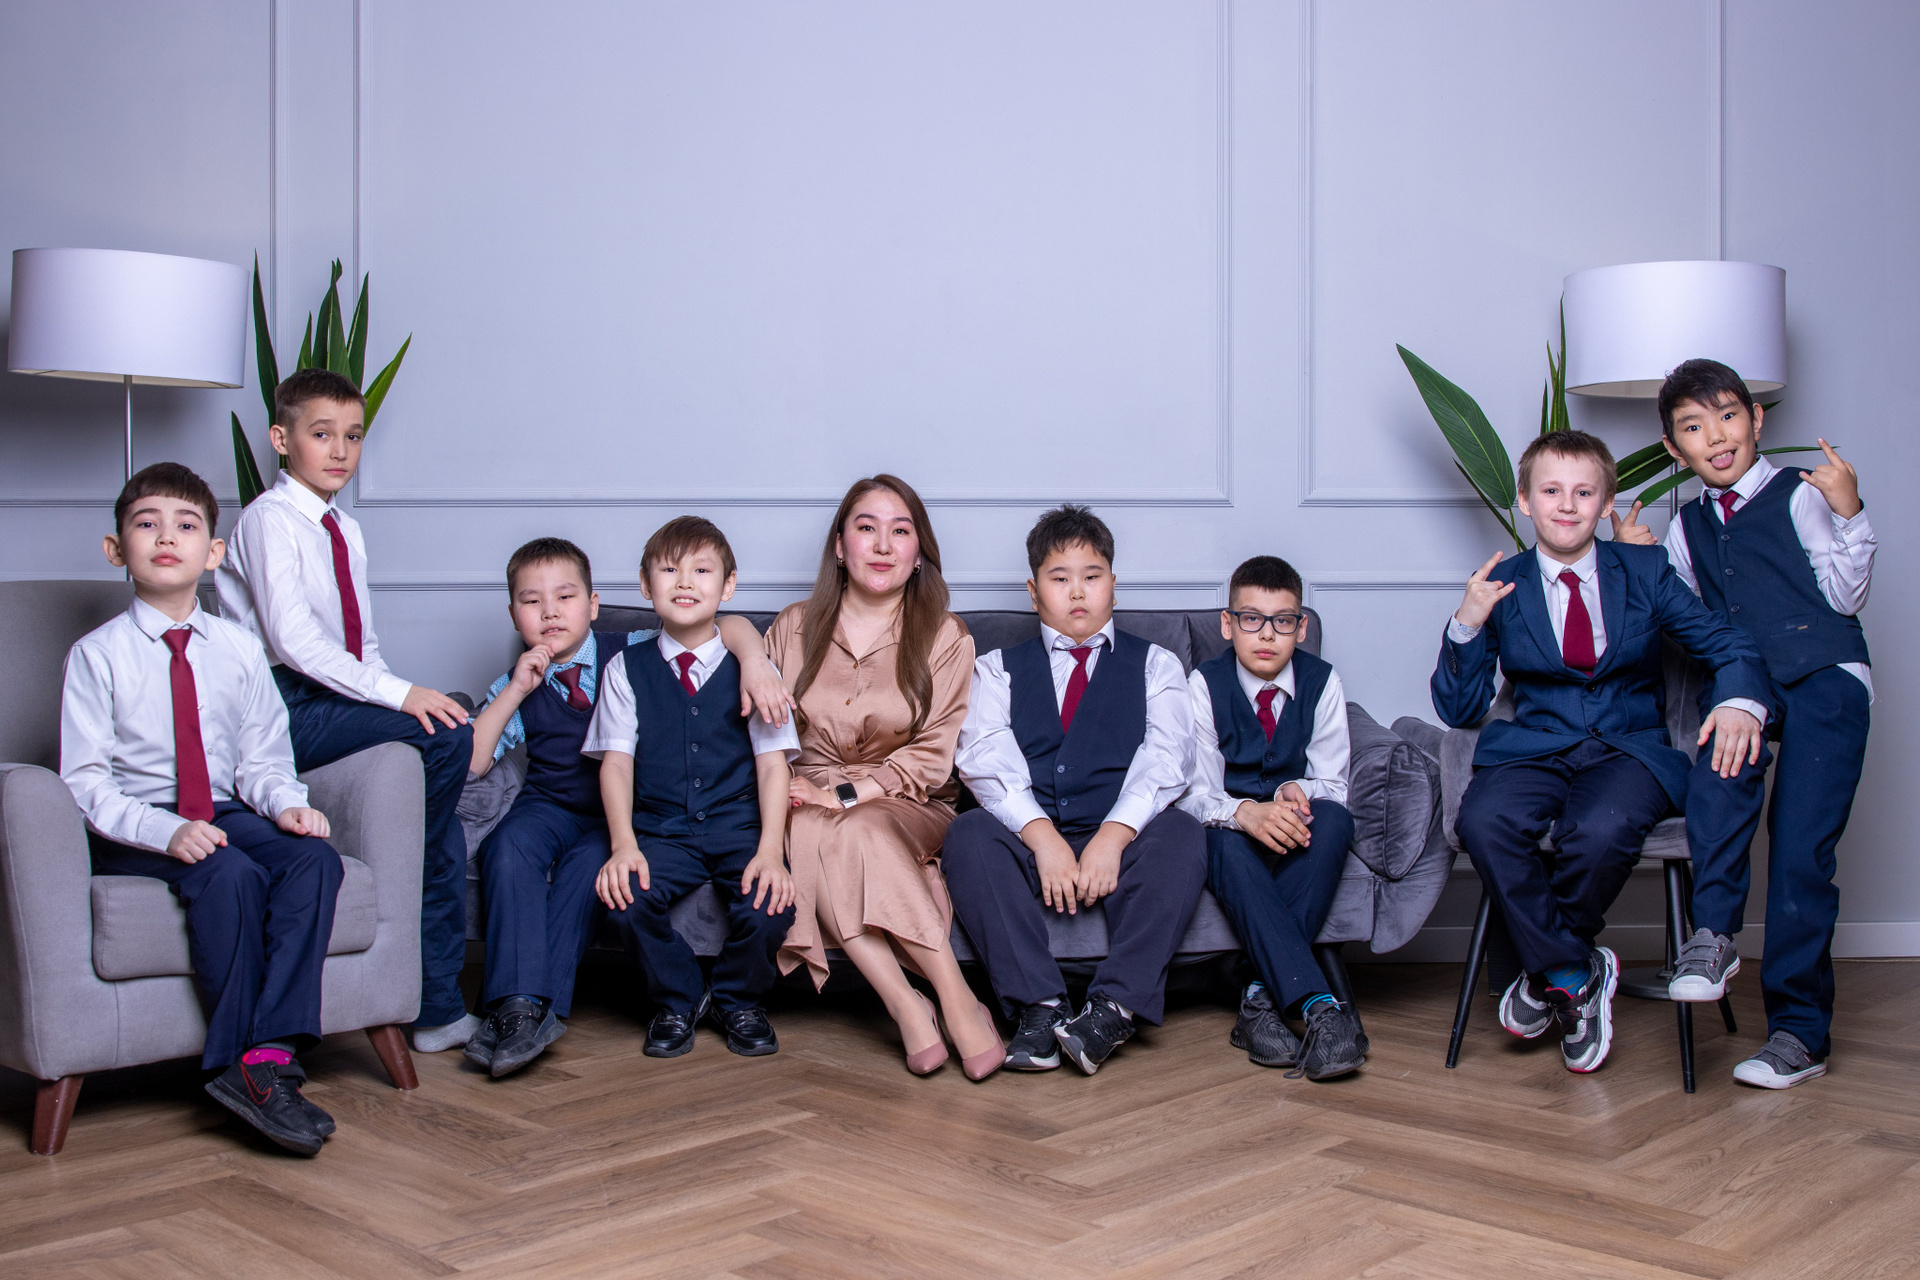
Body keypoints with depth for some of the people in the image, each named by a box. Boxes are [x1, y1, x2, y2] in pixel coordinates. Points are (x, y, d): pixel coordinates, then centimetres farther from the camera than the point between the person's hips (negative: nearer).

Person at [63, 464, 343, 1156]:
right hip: (132, 829, -4)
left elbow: (262, 758, 12)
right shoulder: (98, 654, -2)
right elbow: (85, 781, -8)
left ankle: (270, 1054, -31)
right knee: (231, 875, -33)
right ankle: (236, 1061, -22)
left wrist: (287, 804, -12)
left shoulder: (239, 649, 10)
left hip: (224, 814, 4)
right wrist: (166, 832, -24)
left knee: (314, 859, -26)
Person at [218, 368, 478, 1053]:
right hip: (286, 707, -8)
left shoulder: (347, 530, 19)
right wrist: (398, 694, -25)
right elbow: (293, 639, -20)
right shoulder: (270, 519, -7)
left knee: (445, 834, -5)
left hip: (337, 698, 8)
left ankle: (440, 1009, 4)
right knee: (449, 736, -25)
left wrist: (397, 698, 0)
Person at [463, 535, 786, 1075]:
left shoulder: (631, 655, -1)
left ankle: (541, 1005, -30)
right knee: (509, 846, -30)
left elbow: (730, 626, -7)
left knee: (590, 859, -34)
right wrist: (515, 692, -9)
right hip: (550, 806, 2)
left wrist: (755, 662, -29)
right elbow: (467, 763, -3)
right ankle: (520, 1002, -36)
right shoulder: (517, 685, 7)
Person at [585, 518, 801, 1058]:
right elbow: (617, 760, 0)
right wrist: (623, 844, -16)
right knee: (625, 895, -29)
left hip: (739, 822, 0)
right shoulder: (628, 668, 7)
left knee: (768, 904, -28)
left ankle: (737, 999, 8)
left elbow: (772, 763, -1)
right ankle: (679, 999, 3)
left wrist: (770, 850, -16)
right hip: (661, 826, 1)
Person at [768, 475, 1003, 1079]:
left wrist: (845, 793, -16)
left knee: (856, 831, -36)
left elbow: (931, 757, -3)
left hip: (905, 809, -1)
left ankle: (955, 999, -36)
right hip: (808, 804, 2)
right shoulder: (794, 629, 12)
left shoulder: (945, 638, 4)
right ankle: (908, 1007, -37)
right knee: (807, 833, -34)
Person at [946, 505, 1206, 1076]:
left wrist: (1114, 835, -19)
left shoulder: (1154, 665, 18)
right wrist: (1043, 837, -19)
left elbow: (1165, 759, 0)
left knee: (1182, 833, -31)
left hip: (1121, 842, 0)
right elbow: (987, 760, -1)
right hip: (1028, 842, 1)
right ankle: (1039, 1007, -33)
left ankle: (1115, 1006, -35)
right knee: (968, 833, -30)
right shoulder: (998, 669, 18)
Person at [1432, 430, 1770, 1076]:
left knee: (1599, 831, -35)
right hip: (1533, 749, 1)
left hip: (1629, 749, -1)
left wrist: (1739, 701, -18)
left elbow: (1730, 646, 6)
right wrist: (1466, 626, -14)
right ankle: (1576, 973, -11)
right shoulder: (1500, 587, 6)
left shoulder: (1645, 571, 9)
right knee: (1483, 821, -33)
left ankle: (1545, 969, -5)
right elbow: (1458, 709, 4)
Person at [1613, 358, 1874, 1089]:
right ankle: (1713, 932, -22)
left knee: (1801, 850, -9)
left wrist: (1848, 514, -15)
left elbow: (1845, 598, -4)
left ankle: (1799, 1027, -1)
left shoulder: (1799, 496, 2)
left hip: (1825, 678, -3)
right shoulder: (1687, 526, 16)